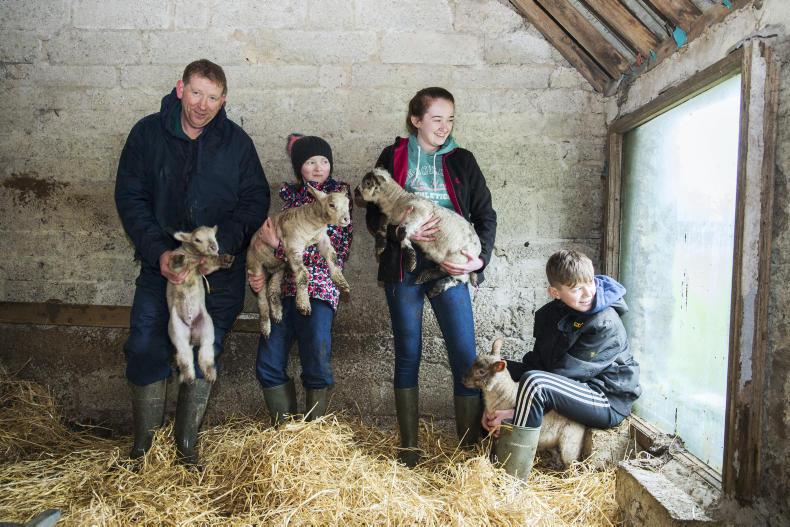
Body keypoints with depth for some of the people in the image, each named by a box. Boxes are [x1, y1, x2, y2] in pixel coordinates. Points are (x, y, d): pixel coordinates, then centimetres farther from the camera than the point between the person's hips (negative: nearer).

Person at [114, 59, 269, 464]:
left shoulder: (236, 142, -2)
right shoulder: (148, 133, -2)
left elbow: (255, 200, -4)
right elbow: (129, 197, -4)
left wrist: (217, 246, -18)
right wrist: (159, 252, -17)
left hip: (220, 270, 0)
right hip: (161, 264, 0)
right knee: (145, 351, -3)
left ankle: (187, 442, 25)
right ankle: (143, 443, 19)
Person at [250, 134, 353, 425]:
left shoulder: (339, 193, 1)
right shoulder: (291, 194, 13)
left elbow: (330, 251, -10)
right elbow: (277, 234, 18)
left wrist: (279, 243, -16)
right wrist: (258, 273, 0)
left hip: (318, 289, -4)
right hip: (283, 286, 5)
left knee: (316, 367, -10)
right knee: (268, 365, 3)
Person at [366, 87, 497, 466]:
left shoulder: (462, 161, 9)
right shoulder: (393, 158, 6)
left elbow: (486, 215, 6)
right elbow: (374, 216, 3)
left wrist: (480, 258, -10)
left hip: (449, 267, 1)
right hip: (403, 268, 0)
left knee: (465, 357, -5)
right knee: (407, 355, 7)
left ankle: (471, 446, 7)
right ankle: (408, 446, 18)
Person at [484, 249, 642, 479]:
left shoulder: (605, 324, -22)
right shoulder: (550, 313, 0)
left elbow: (566, 374, -24)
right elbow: (536, 362, -2)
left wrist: (515, 412, -25)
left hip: (608, 403, -8)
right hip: (578, 389, 8)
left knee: (534, 382, -32)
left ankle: (512, 477, -25)